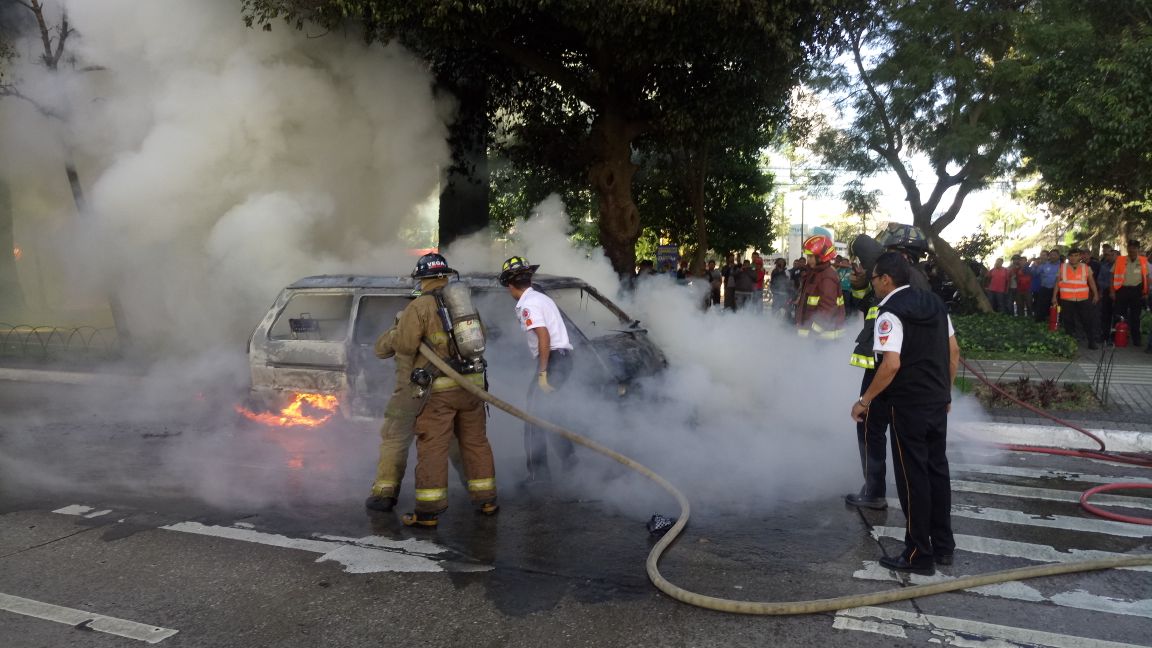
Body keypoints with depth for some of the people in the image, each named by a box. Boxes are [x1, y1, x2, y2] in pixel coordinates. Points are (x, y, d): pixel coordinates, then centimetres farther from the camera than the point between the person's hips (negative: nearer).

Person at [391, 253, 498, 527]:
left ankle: (429, 511, 2)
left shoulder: (419, 307, -6)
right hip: (473, 382, 5)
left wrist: (400, 323, 10)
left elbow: (403, 344, -10)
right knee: (476, 442, 15)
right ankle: (486, 500, 24)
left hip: (438, 388, -5)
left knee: (432, 448, 0)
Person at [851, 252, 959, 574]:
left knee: (913, 477, 1)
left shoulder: (890, 313, -16)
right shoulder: (934, 304, 9)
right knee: (937, 469, 16)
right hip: (937, 402, 8)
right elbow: (954, 352, 13)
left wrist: (865, 400, -17)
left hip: (908, 406, -8)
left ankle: (919, 554, 10)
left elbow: (891, 365, -25)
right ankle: (943, 546, 27)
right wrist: (945, 391, 21)